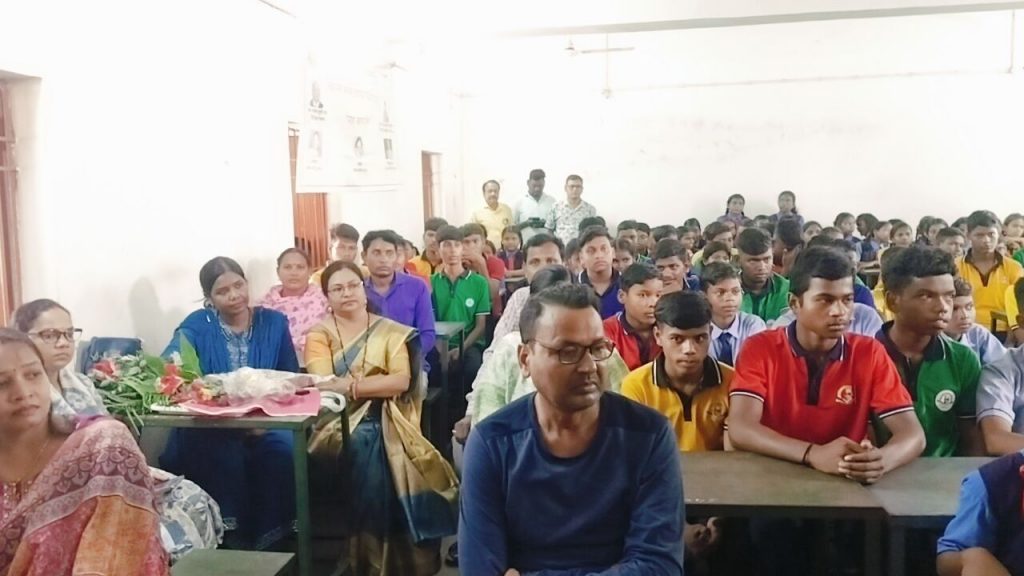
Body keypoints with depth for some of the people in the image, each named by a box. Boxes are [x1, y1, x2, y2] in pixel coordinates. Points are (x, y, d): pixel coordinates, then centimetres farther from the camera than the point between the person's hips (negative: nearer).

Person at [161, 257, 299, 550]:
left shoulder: (274, 322, 8)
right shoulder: (197, 325, 2)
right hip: (211, 428, -1)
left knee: (284, 447, -29)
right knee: (223, 453, -34)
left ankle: (270, 539, -11)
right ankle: (233, 536, -15)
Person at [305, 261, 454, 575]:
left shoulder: (391, 331, 8)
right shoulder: (319, 334, 9)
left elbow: (402, 381, -5)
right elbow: (323, 384, -7)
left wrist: (350, 385, -11)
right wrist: (377, 382, -13)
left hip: (383, 421, 0)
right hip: (340, 421, 0)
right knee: (362, 450, -28)